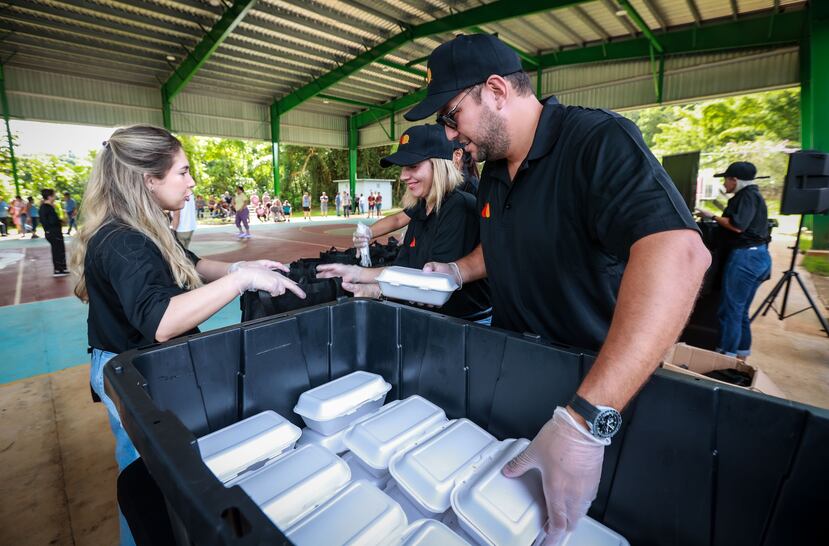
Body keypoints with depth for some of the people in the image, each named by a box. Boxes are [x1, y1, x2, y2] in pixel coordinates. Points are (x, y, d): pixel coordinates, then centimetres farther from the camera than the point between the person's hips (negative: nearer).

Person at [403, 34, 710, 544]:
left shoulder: (600, 140, -24)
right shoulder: (492, 172, 3)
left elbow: (679, 253, -40)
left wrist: (585, 423, -47)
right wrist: (457, 271, -1)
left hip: (594, 377, -6)